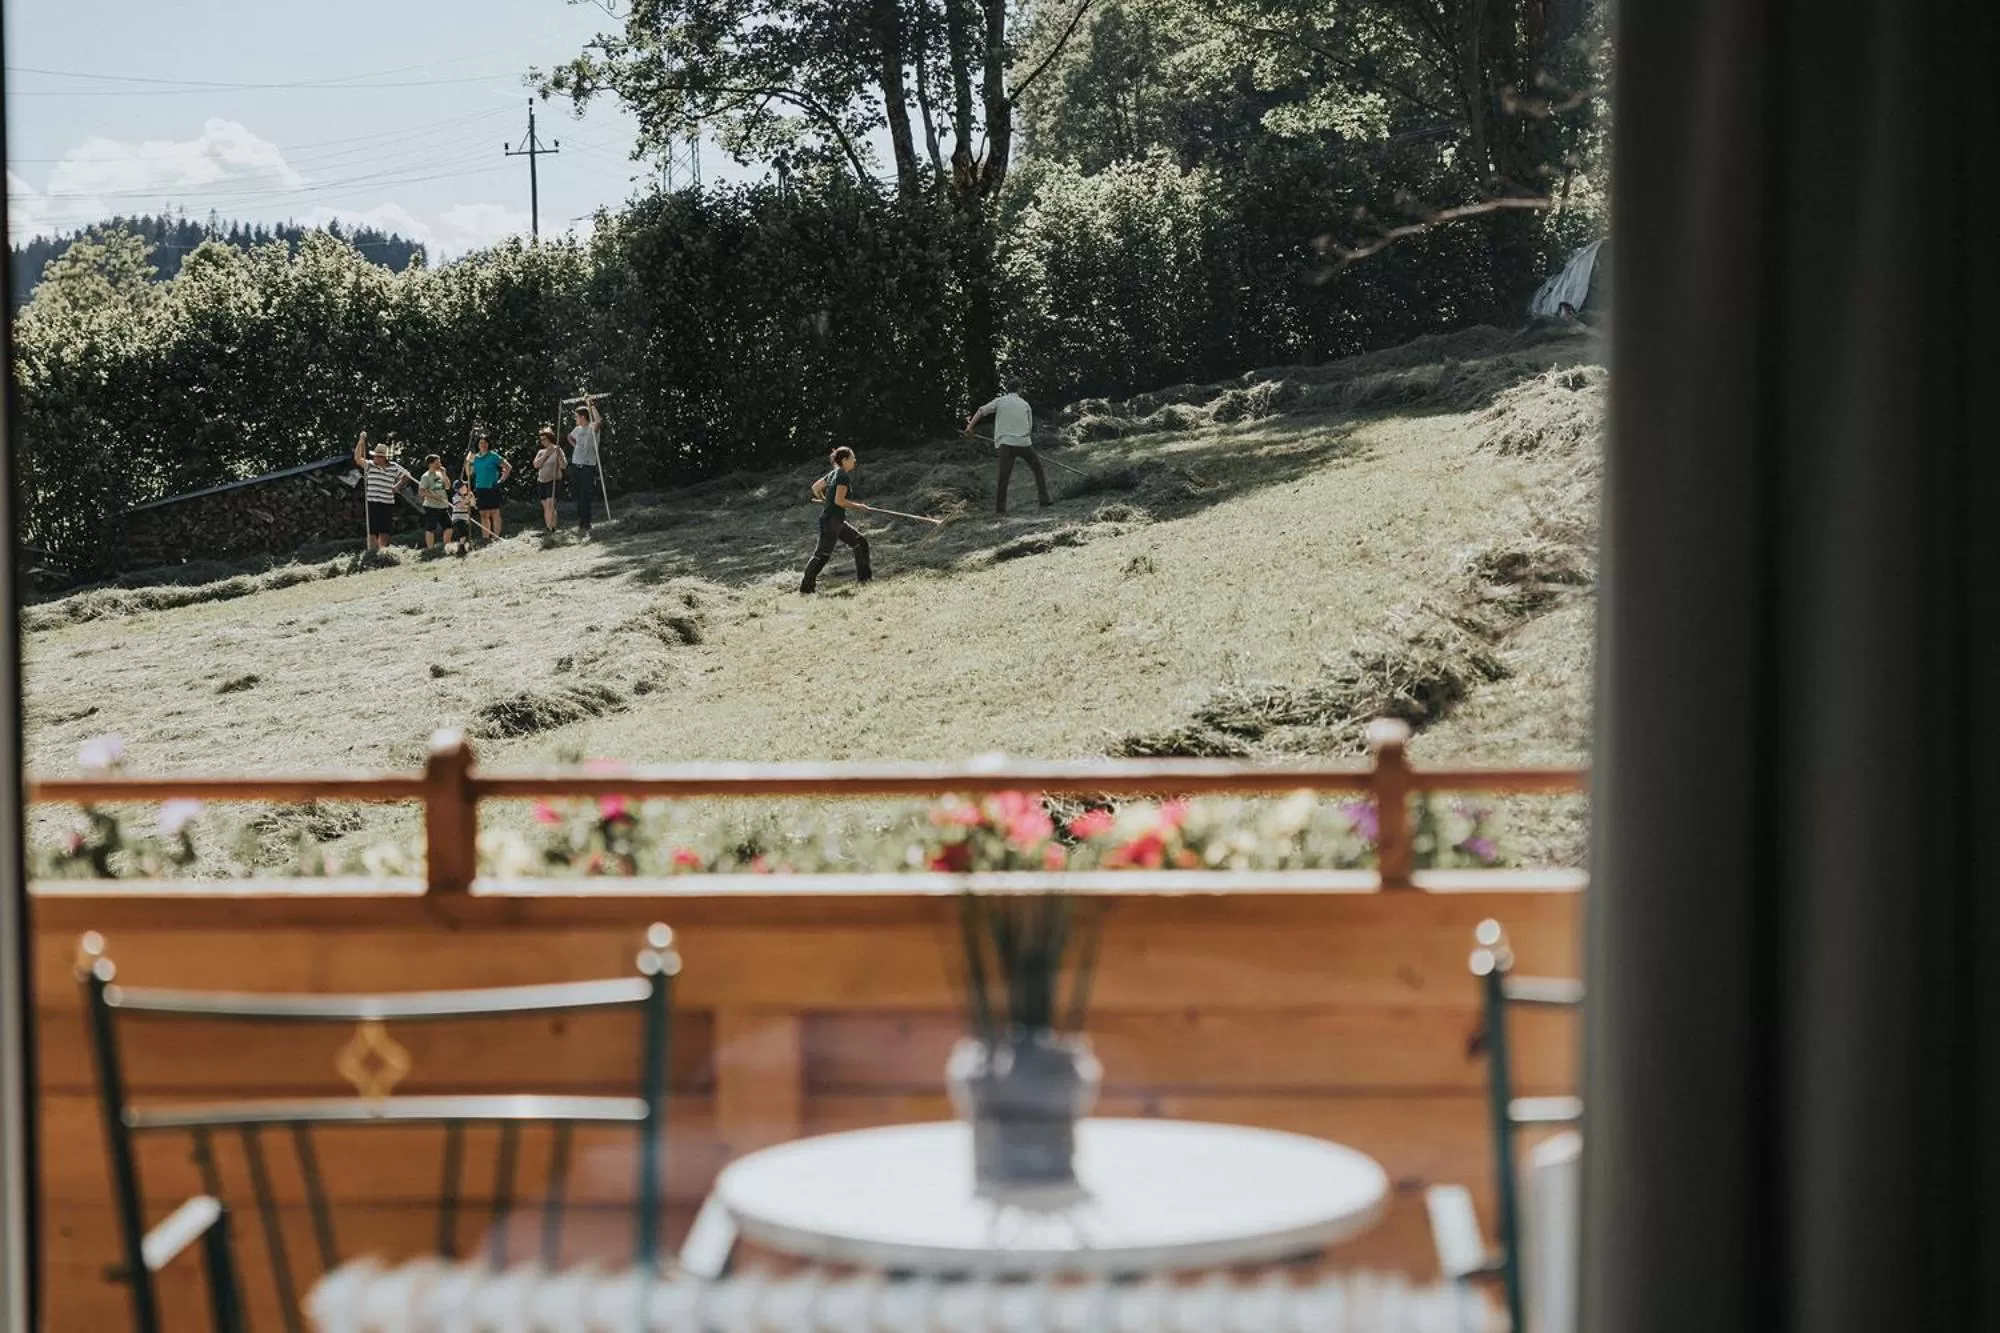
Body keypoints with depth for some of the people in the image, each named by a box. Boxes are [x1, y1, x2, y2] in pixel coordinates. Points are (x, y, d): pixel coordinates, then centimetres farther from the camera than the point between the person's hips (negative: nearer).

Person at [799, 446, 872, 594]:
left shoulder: (834, 474, 12)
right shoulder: (844, 476, -15)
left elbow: (815, 487, 18)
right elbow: (839, 500, -23)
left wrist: (825, 501, 27)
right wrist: (858, 506, -13)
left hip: (837, 521, 10)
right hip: (831, 520, -10)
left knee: (860, 542, 13)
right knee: (822, 554, -6)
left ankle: (863, 576, 19)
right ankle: (806, 586, -1)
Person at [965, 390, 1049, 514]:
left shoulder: (1000, 401, 7)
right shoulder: (1025, 405, 12)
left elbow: (981, 411, 0)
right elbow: (1030, 427, 14)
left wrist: (970, 425, 3)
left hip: (1006, 444, -1)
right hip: (1025, 443, 1)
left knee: (1003, 478, 1)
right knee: (1038, 469, 19)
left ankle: (1000, 509, -3)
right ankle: (1044, 501, 18)